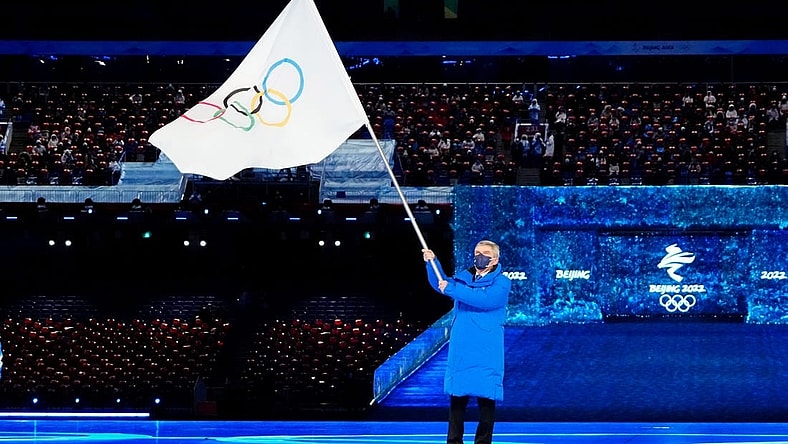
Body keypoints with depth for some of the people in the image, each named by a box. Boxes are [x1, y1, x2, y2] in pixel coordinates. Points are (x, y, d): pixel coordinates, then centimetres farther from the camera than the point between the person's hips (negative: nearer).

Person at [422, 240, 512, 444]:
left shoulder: (502, 283, -6)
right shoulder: (464, 276, 13)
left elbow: (484, 299, -22)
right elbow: (440, 283, 7)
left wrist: (451, 289, -22)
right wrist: (432, 263, -9)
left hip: (486, 353, -4)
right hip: (460, 350, 5)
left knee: (486, 397, -2)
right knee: (457, 396, 7)